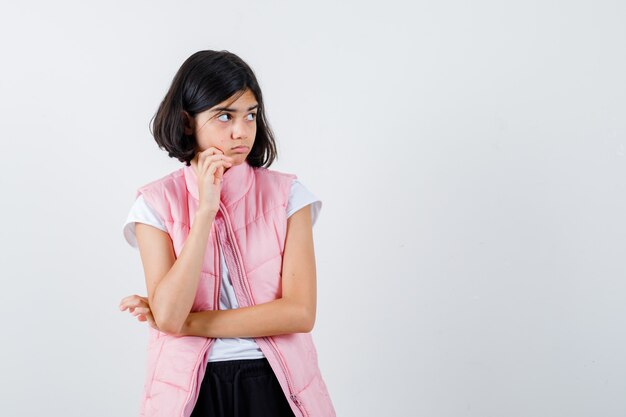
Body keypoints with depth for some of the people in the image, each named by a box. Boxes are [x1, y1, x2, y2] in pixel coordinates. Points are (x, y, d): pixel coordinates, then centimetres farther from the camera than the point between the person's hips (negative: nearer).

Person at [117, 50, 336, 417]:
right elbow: (168, 317, -17)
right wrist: (205, 210, -20)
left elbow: (300, 312, -13)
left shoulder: (287, 193, -4)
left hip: (276, 386, 1)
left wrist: (187, 323, -13)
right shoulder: (156, 203, -5)